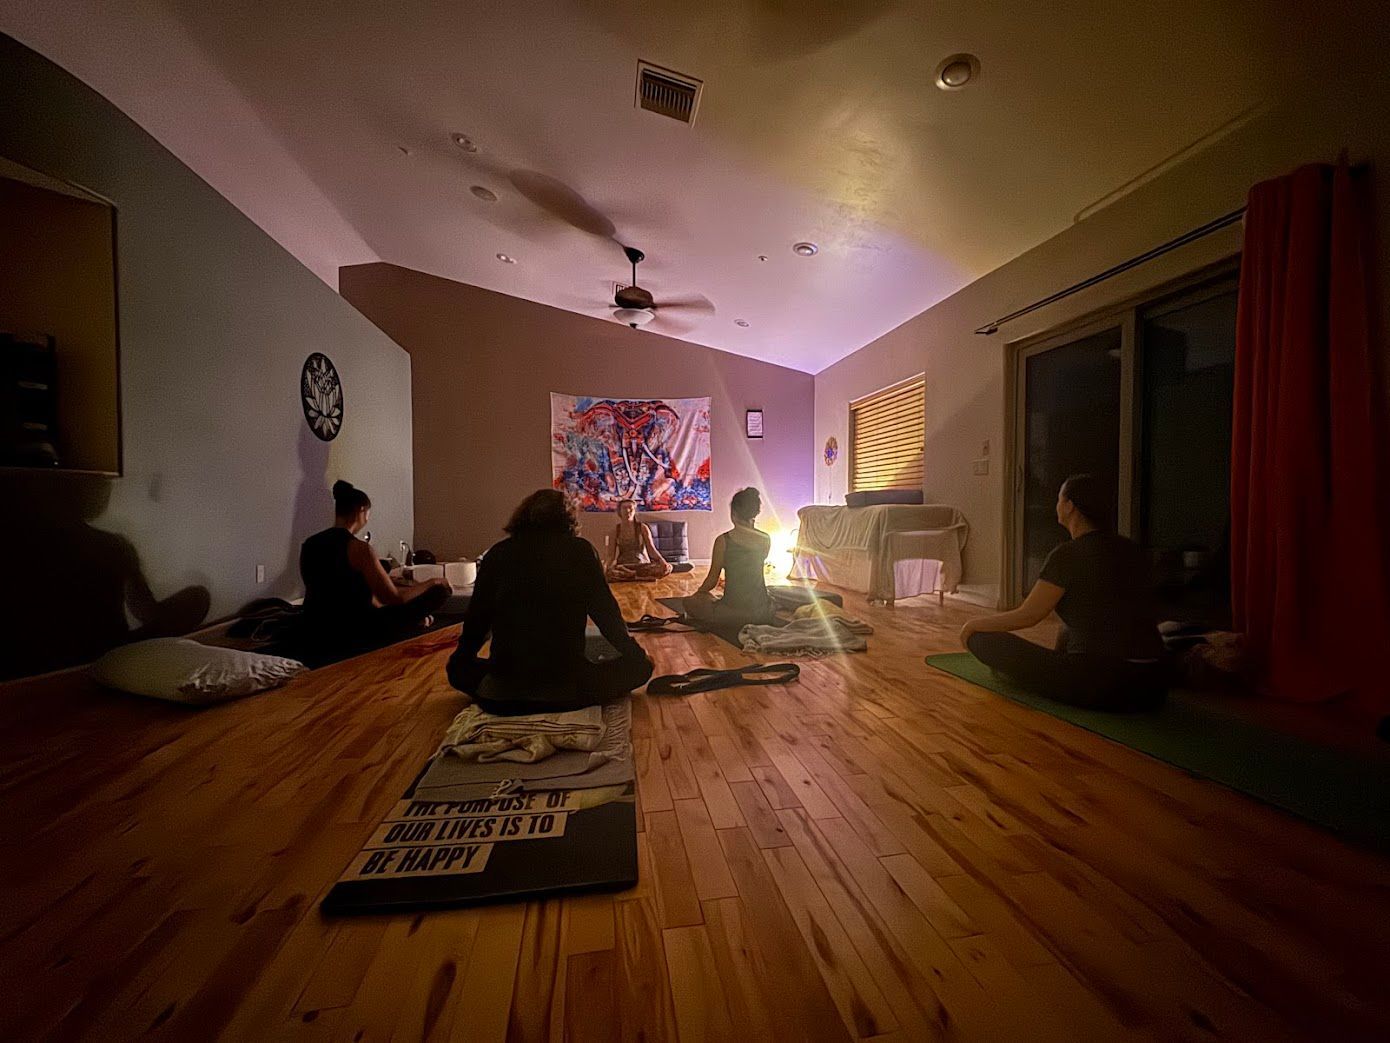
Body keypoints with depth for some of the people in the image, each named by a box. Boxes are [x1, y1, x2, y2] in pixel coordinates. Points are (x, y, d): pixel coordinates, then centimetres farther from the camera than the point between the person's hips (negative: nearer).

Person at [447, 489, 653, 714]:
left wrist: (460, 658, 32)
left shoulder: (497, 554, 3)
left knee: (459, 668, 32)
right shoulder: (581, 551, -1)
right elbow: (606, 612, 3)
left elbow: (476, 618, 12)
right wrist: (636, 654, 18)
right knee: (640, 666, 16)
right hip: (568, 689, -2)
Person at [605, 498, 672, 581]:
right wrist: (609, 566, -18)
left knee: (667, 568, -29)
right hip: (623, 566, 0)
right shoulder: (616, 531, 6)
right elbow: (614, 554, 4)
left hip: (643, 565, 0)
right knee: (609, 572, -37)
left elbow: (652, 549, -4)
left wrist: (662, 560, -23)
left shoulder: (642, 528, 2)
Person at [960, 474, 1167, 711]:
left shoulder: (1068, 555, -13)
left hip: (1099, 686, -8)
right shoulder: (1131, 549, 8)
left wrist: (974, 624, 8)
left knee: (982, 638, 0)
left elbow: (1027, 616, -7)